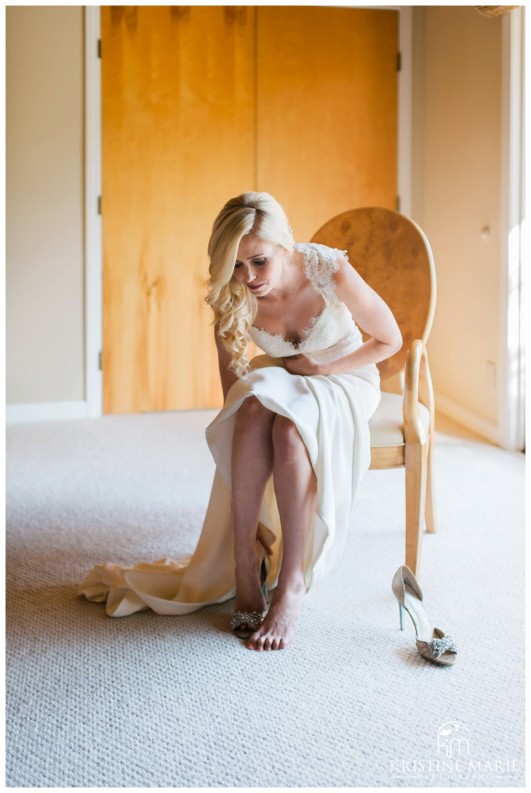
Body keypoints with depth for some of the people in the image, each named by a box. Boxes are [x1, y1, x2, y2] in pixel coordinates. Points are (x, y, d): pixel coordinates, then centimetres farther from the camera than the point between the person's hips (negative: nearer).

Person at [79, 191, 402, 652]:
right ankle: (244, 573, -31)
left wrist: (322, 367, -19)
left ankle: (293, 582, -33)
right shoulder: (232, 302, -19)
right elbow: (232, 395, -18)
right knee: (254, 411, -35)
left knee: (289, 425, -37)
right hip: (276, 380, 2)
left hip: (344, 377, -2)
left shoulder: (331, 273, -27)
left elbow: (390, 341, -11)